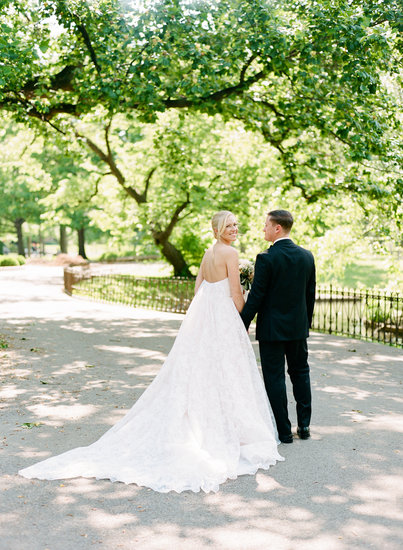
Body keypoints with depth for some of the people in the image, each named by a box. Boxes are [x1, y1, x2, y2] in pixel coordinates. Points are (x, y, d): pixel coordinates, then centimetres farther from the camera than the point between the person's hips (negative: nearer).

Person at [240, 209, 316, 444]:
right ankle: (304, 425, 22)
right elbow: (311, 294, 8)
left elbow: (256, 297, -15)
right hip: (298, 327, 6)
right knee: (300, 373, 18)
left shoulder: (266, 258, -16)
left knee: (275, 378, 3)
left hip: (271, 328, -6)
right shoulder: (307, 256, 2)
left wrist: (242, 326, -7)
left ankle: (284, 431, 9)